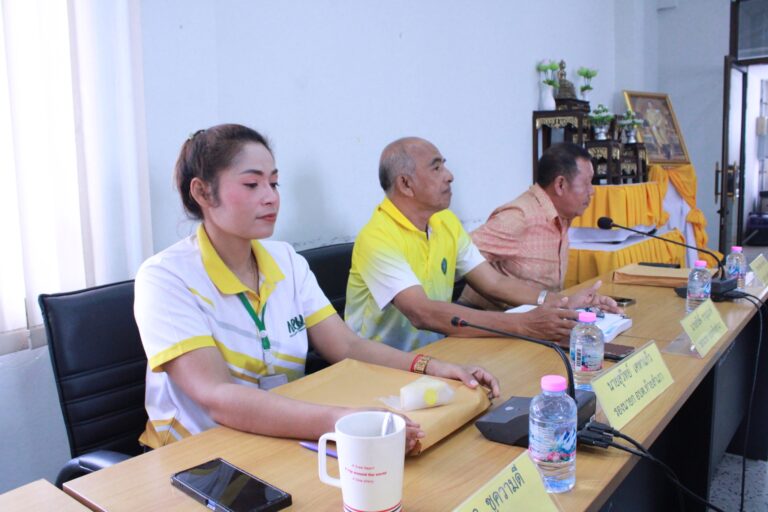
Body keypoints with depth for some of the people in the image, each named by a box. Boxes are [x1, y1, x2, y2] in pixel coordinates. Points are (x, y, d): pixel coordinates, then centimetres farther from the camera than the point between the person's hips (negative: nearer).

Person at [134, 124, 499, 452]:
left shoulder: (287, 261, 3)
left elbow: (348, 347, -1)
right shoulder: (166, 277, -15)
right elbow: (216, 396, -27)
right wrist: (335, 421, -41)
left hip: (287, 441, 5)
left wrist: (430, 367, -17)